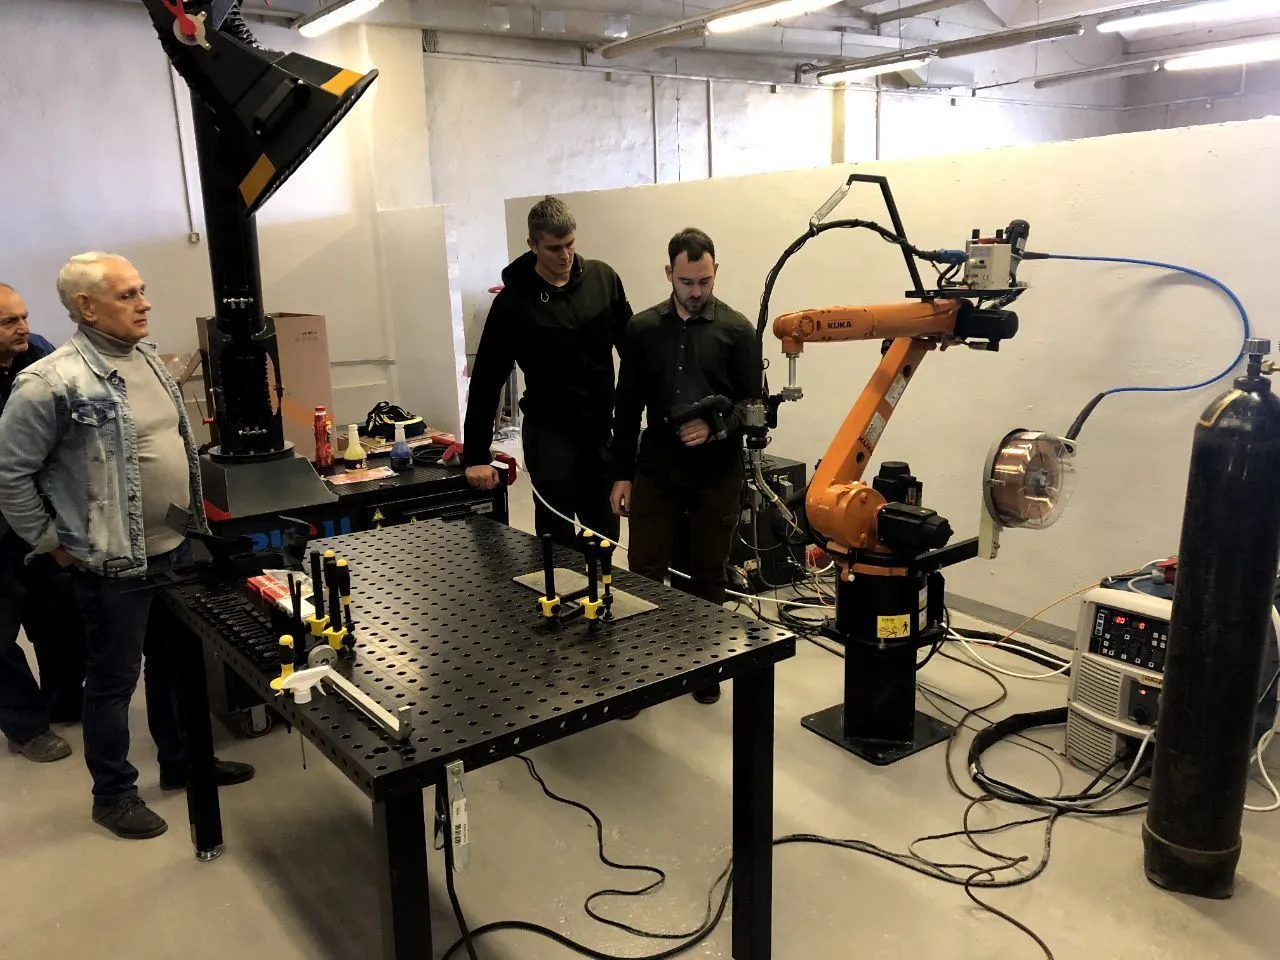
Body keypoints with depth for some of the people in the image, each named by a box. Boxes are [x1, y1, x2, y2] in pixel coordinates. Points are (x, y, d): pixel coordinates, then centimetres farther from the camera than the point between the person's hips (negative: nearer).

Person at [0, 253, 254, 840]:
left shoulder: (148, 361, 6)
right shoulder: (52, 384, -19)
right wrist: (52, 542, -8)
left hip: (175, 550, 8)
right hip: (114, 566, -7)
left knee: (178, 664, 20)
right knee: (114, 680, 9)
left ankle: (181, 762, 39)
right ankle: (113, 794, 27)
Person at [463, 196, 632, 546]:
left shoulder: (603, 279, -1)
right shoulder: (513, 301, -10)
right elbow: (486, 380, -7)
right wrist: (476, 456, -11)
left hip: (603, 426, 3)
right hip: (550, 431, -3)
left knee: (605, 535, 12)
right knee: (558, 540, -1)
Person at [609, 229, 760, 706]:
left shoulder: (737, 329, -1)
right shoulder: (643, 328, 4)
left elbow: (752, 403, -1)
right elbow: (627, 407, 7)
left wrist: (717, 427, -21)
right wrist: (622, 473, 4)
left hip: (717, 474, -1)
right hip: (656, 472, 1)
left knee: (708, 574, 9)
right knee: (643, 574, 1)